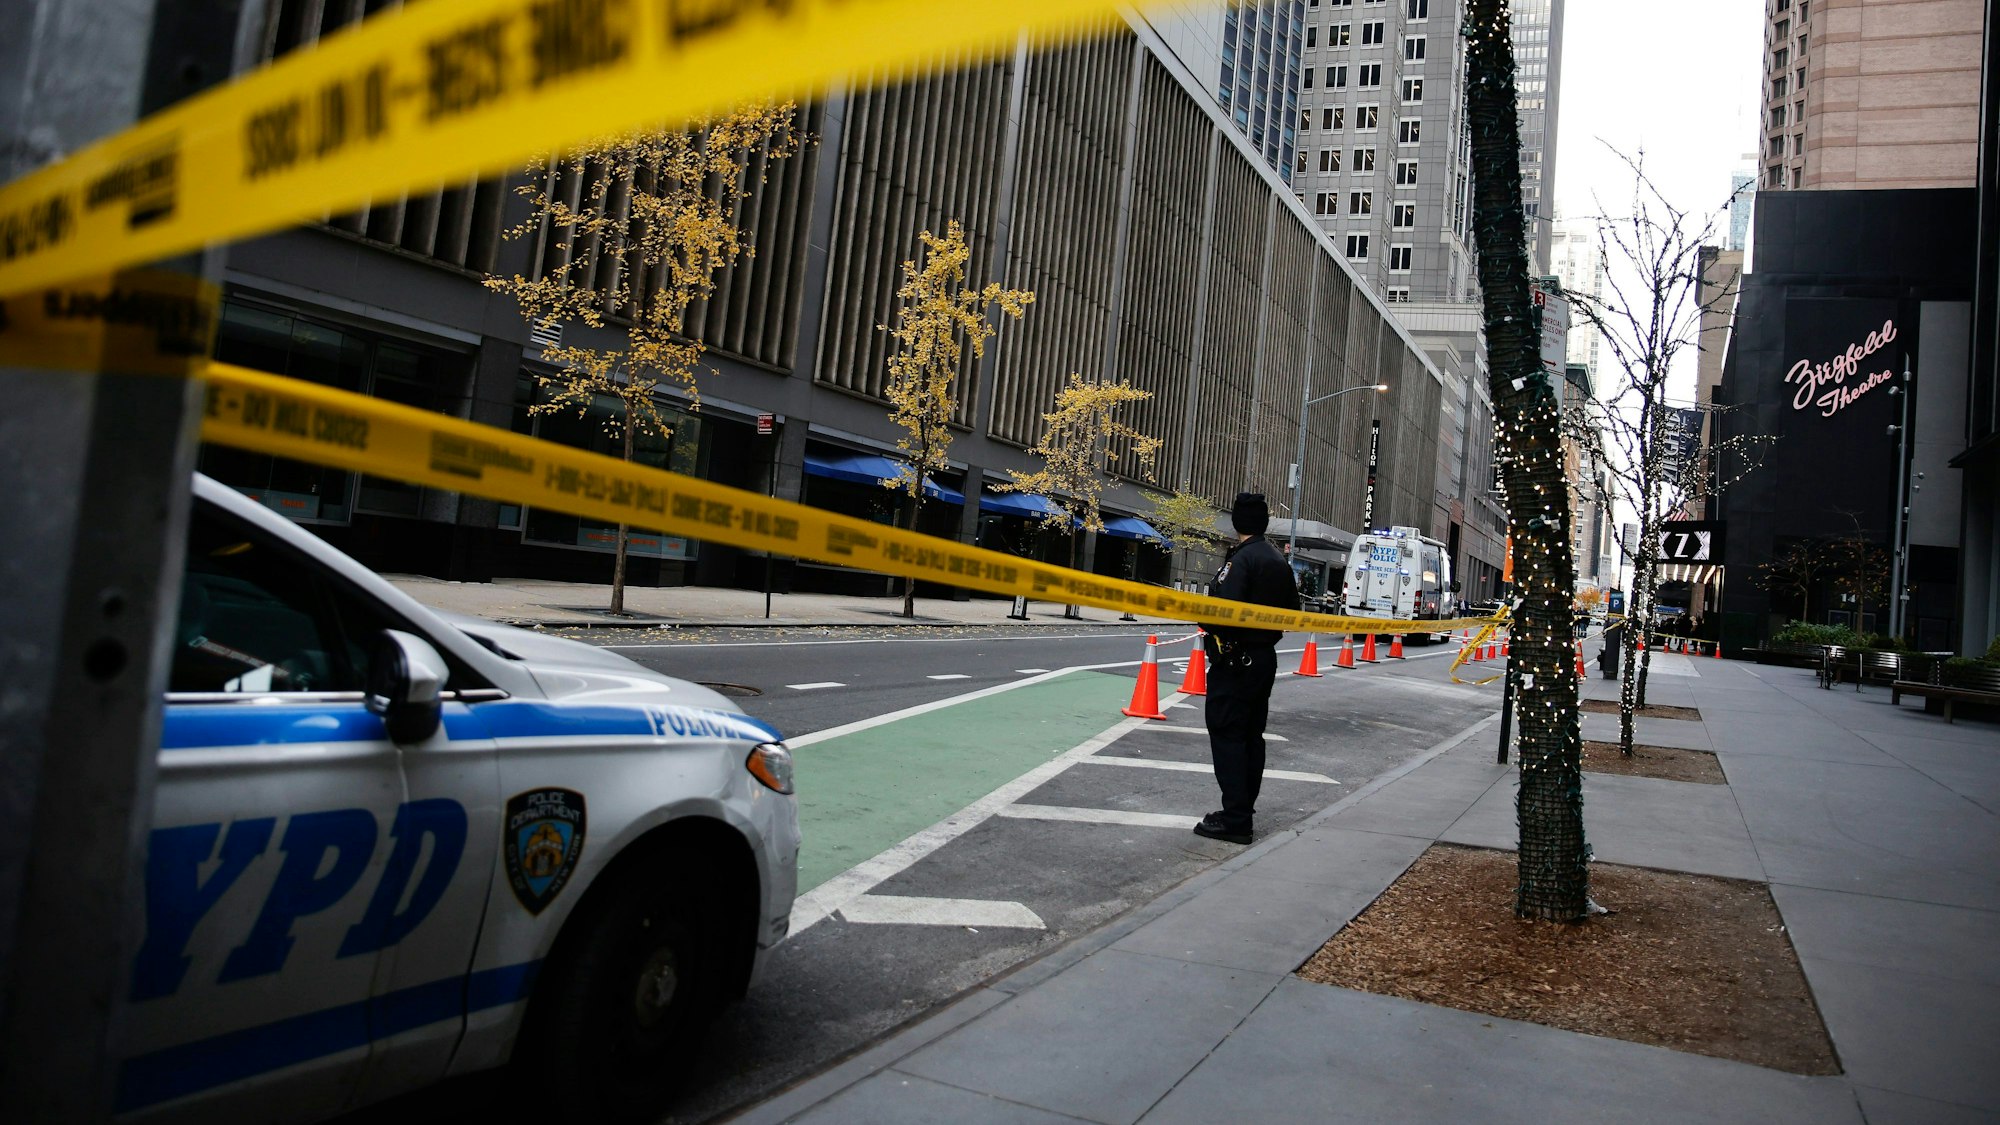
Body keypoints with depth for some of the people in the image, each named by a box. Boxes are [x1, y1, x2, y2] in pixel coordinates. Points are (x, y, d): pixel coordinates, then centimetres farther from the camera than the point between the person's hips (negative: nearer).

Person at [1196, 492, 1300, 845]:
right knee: (1252, 734, 14)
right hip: (1265, 656, 9)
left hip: (1235, 660, -9)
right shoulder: (1279, 562, 12)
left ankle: (1235, 820, -7)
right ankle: (1242, 808, 23)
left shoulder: (1241, 560, -17)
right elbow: (1291, 611, 18)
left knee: (1227, 735, -6)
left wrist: (1207, 624, -8)